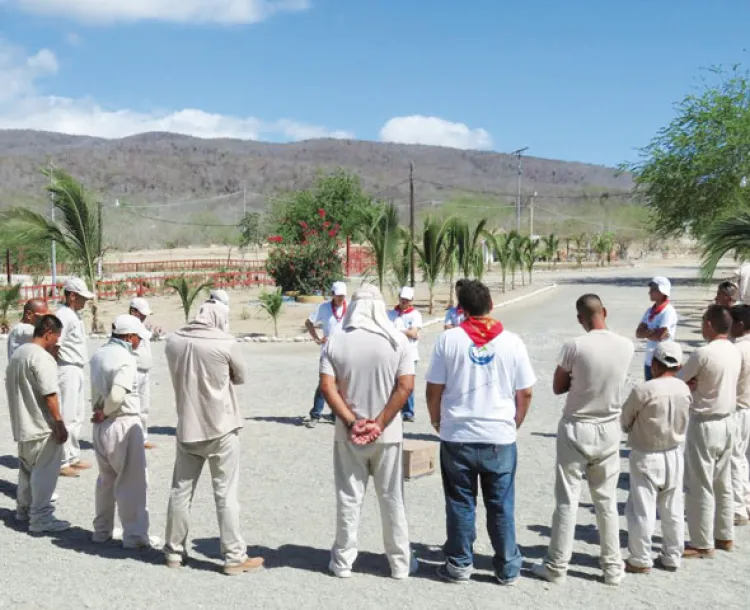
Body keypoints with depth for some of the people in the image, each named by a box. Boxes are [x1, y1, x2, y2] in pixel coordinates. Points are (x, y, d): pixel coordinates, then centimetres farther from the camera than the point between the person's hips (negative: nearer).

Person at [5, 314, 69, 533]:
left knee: (27, 469, 22)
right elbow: (49, 395, -23)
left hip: (23, 424, 9)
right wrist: (59, 423, -18)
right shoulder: (43, 357, -20)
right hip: (42, 426, -9)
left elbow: (12, 385, 17)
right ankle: (40, 518, 3)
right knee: (45, 472, -1)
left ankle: (24, 508, 36)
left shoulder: (18, 353, 9)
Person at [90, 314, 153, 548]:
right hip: (124, 424, -8)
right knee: (133, 481, 1)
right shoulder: (126, 359, -19)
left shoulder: (99, 354, 7)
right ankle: (135, 535, 5)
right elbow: (117, 395, -27)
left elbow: (96, 389, 9)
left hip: (101, 425, 8)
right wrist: (104, 413, -10)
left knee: (106, 479, 21)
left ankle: (102, 530, 30)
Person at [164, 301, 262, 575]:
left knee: (180, 491, 14)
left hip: (187, 427, 4)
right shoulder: (226, 343, -13)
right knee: (225, 494, 2)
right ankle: (234, 557, 8)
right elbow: (240, 377, 0)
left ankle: (174, 550, 24)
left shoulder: (173, 341, -1)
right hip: (221, 427, -4)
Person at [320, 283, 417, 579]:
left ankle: (343, 562, 22)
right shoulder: (396, 341, -5)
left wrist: (352, 422, -12)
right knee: (392, 499, 11)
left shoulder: (336, 341, -3)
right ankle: (400, 563, 22)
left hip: (348, 435, 1)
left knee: (348, 498, 12)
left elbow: (327, 387, -11)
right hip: (388, 434, 0)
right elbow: (406, 386, -12)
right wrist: (379, 423, -13)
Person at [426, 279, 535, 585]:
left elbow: (433, 389, -3)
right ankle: (508, 568, 20)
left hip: (457, 436, 0)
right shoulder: (512, 341, -3)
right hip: (500, 437, 1)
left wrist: (437, 422, 12)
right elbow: (525, 393, 1)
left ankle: (459, 564, 21)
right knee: (501, 505, 11)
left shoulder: (449, 339, -6)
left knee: (460, 502, 12)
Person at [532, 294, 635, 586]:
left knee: (567, 500, 5)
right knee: (607, 501, 14)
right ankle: (613, 567, 20)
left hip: (576, 429, -3)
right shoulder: (626, 346, -4)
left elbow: (558, 387, -5)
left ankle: (556, 566, 14)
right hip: (609, 430, 4)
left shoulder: (575, 346, -17)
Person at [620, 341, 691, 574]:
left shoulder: (644, 390, -21)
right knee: (673, 511, 16)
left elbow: (624, 421, -9)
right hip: (674, 455, 5)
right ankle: (672, 557, 26)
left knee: (642, 511, 5)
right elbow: (682, 420, 6)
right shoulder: (684, 389, -6)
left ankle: (641, 560, 12)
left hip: (645, 457, -5)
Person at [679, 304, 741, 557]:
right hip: (727, 422, 8)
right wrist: (697, 383, -1)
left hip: (704, 425, -8)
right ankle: (725, 536, 29)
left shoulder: (703, 353, -21)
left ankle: (703, 544, 9)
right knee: (723, 484, 18)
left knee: (700, 487, 2)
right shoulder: (735, 352, 4)